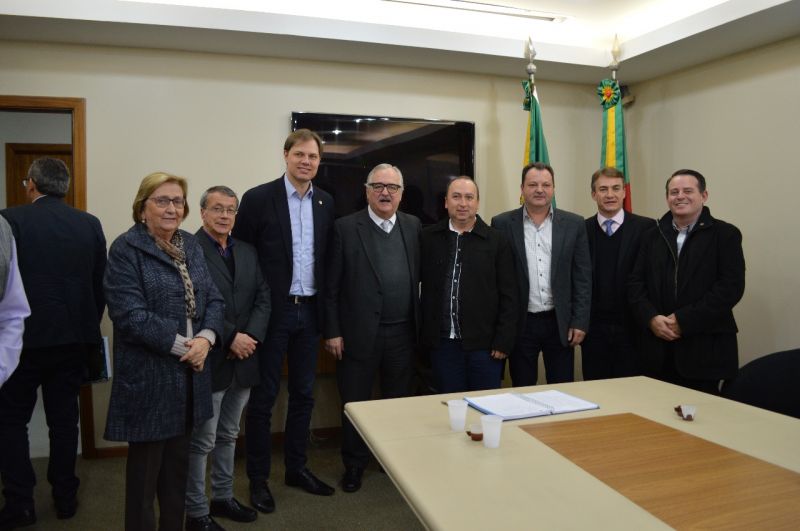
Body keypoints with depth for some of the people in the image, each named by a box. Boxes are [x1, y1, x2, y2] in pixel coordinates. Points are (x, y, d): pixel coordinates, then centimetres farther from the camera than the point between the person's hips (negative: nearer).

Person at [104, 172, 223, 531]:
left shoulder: (191, 245, 9)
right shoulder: (126, 249, -10)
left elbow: (213, 299, 6)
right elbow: (130, 314, -19)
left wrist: (205, 339, -12)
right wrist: (180, 345, -18)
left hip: (190, 371, 6)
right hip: (149, 374, -6)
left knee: (179, 461, 17)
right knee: (146, 463, 9)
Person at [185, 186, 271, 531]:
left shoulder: (248, 252, 12)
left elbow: (263, 296, 6)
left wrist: (251, 336, -9)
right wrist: (230, 338, -18)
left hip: (243, 359, 7)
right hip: (208, 360, -6)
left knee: (228, 435, 19)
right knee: (201, 440, 5)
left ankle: (223, 497, 34)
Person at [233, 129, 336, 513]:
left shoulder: (326, 202, 7)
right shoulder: (258, 198, -7)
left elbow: (327, 258, 10)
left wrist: (326, 308, 4)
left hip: (309, 310, 5)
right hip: (272, 311, -4)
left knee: (303, 393, 14)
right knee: (264, 396, 7)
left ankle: (297, 468, 30)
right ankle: (258, 478, 22)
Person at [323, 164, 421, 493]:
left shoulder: (413, 227, 6)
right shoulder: (346, 228, -4)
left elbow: (420, 278, 7)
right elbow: (332, 286, -5)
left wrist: (420, 326, 4)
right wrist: (332, 332, -7)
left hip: (402, 334, 3)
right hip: (359, 334, -2)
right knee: (355, 404, 10)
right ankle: (354, 465, 30)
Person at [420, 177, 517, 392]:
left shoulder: (497, 241, 1)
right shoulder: (428, 238, 5)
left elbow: (508, 296, 0)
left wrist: (503, 341, -4)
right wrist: (426, 334, 3)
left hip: (485, 344, -1)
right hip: (443, 343, 1)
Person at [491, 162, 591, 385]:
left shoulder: (573, 224, 3)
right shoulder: (502, 224, -1)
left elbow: (583, 276, 3)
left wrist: (580, 322, -2)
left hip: (561, 323, 1)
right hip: (520, 324, -1)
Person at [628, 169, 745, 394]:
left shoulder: (725, 234, 1)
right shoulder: (652, 236, 13)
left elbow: (731, 287, -10)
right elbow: (636, 283, 8)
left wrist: (684, 321, -15)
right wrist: (651, 318, -10)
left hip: (703, 349, -3)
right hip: (658, 350, 3)